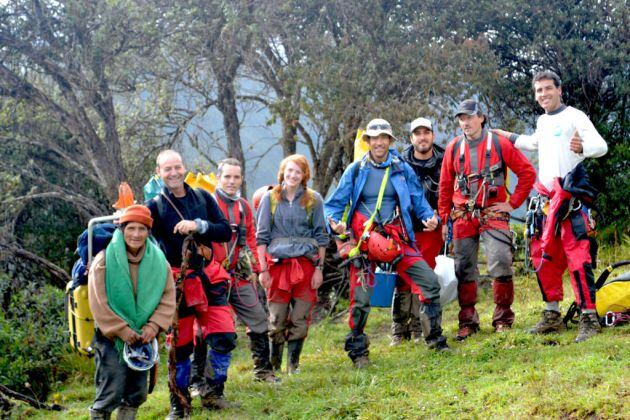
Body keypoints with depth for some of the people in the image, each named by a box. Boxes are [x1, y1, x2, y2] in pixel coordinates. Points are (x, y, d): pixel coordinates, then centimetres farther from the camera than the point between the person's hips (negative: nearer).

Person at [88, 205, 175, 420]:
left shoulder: (158, 261, 1)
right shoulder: (105, 260, -11)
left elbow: (168, 299, 0)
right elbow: (99, 303, -13)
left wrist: (153, 326, -14)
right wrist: (122, 330, -17)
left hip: (143, 338, 4)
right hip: (111, 337, -4)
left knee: (137, 393, 10)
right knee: (111, 392, -11)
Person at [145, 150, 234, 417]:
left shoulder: (202, 197, 5)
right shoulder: (154, 206, -4)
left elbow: (226, 232, 0)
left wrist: (198, 225, -15)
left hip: (209, 277, 3)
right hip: (178, 282, -3)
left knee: (224, 338, -4)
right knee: (180, 345, 4)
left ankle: (212, 395, 14)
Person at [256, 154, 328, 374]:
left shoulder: (314, 199, 6)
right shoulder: (270, 198, 5)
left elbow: (321, 236, 8)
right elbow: (262, 236, 5)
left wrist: (319, 268, 2)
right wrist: (263, 270, -1)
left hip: (306, 264, 1)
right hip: (277, 263, -1)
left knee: (301, 318, 1)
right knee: (277, 319, -1)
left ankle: (293, 364, 13)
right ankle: (273, 365, 12)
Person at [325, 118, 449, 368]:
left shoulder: (402, 169, 7)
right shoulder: (355, 171, 4)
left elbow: (418, 200, 11)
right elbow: (334, 204, 5)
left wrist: (429, 217, -9)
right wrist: (335, 223, -16)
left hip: (397, 238, 1)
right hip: (364, 239, -1)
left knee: (430, 282, -7)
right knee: (360, 298, -4)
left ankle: (435, 339, 8)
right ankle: (358, 352, 11)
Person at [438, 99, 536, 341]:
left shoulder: (499, 144, -1)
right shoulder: (454, 148, 8)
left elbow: (527, 172, 2)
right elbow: (445, 186, 14)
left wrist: (513, 203, -2)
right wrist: (444, 219, 11)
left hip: (493, 213, -3)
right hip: (463, 216, 3)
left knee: (500, 264, -13)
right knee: (464, 270, 3)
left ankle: (503, 318, 0)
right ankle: (468, 321, 12)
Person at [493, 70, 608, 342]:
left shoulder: (574, 116, -7)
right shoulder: (542, 121, 17)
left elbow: (601, 145, -19)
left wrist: (582, 147, -38)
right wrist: (510, 138, 40)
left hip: (570, 195, -8)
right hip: (544, 197, 8)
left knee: (577, 257, -15)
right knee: (542, 256, 10)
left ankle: (589, 318, -14)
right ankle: (552, 316, 21)